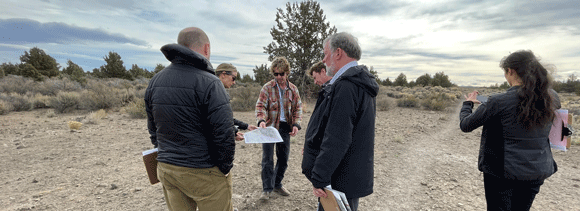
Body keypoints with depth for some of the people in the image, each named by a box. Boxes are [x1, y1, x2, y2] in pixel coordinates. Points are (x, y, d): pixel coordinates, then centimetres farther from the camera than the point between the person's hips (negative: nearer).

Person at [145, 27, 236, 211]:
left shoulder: (154, 82, 5)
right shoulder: (209, 83, -18)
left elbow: (153, 130, 12)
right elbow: (224, 135, -21)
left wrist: (167, 158, 19)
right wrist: (225, 168, -7)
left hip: (166, 169, 7)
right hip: (204, 173, -6)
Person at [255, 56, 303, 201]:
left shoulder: (293, 89, 5)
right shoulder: (267, 87, -4)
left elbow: (298, 108, 9)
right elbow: (260, 106, -8)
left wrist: (296, 124, -5)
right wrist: (261, 120, -27)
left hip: (285, 127, 4)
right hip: (270, 126, -3)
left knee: (283, 158, 13)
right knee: (267, 159, -1)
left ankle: (277, 184, 32)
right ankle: (267, 188, 13)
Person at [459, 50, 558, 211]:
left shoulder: (499, 102, -21)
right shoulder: (549, 100, -3)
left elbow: (465, 126, -14)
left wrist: (468, 103, 4)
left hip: (504, 173, -5)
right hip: (538, 172, 6)